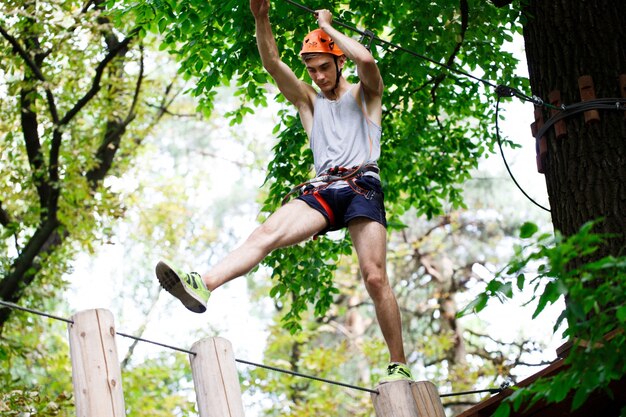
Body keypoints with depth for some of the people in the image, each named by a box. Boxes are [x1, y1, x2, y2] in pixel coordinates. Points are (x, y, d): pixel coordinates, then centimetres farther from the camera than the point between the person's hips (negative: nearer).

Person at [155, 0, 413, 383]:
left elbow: (366, 59, -9)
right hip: (323, 190, 3)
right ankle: (203, 285, -43)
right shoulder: (308, 100, 24)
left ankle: (399, 365, -6)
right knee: (268, 233, -23)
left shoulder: (365, 94, 15)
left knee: (375, 277, -13)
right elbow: (272, 64, 10)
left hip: (362, 187, -3)